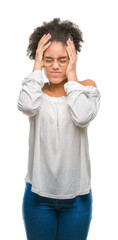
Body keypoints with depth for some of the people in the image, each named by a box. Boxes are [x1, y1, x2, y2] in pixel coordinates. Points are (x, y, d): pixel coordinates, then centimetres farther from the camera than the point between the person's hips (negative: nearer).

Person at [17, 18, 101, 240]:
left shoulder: (87, 87, -1)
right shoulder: (36, 89, 1)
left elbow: (82, 117, -21)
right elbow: (26, 106, -23)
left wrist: (71, 75, -13)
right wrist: (37, 67, -13)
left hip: (76, 194, 0)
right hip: (39, 191, 1)